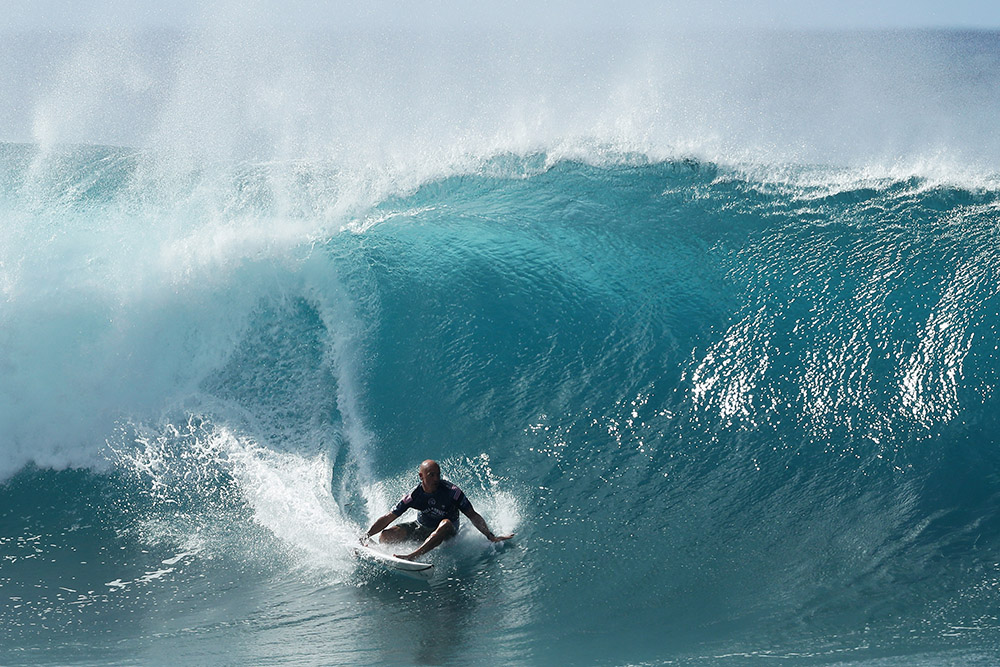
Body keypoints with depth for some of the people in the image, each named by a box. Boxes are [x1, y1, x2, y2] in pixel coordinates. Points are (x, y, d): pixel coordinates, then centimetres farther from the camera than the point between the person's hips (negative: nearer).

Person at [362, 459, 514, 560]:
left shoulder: (451, 492, -24)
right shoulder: (414, 495, -18)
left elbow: (473, 516, -19)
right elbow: (388, 518, -14)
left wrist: (491, 536, -25)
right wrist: (367, 535, -24)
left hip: (446, 533, -2)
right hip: (421, 528, 2)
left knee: (446, 523, -40)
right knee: (386, 535, -20)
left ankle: (412, 555, -48)